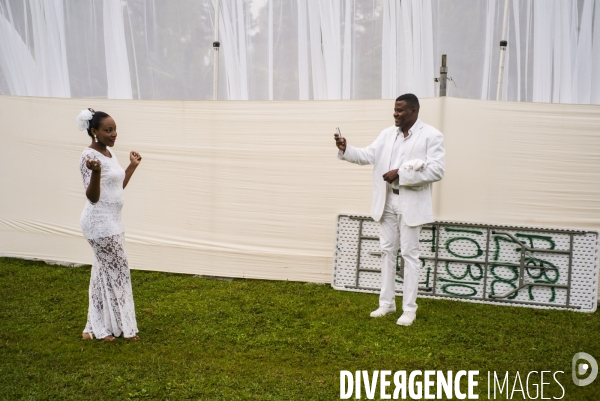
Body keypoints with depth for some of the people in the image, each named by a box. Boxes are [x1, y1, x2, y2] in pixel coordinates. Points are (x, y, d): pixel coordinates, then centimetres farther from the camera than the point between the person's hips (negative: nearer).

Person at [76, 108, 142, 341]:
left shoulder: (109, 152, 10)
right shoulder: (89, 156, -18)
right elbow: (92, 197, -24)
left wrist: (133, 166, 21)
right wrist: (95, 172, -40)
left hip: (111, 221, 10)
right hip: (99, 223, -10)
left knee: (104, 272, 14)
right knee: (118, 271, -1)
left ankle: (98, 328, 24)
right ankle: (123, 327, 12)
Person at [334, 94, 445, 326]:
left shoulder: (431, 136, -9)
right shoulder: (387, 134, 9)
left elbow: (437, 170, -17)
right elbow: (368, 156, 2)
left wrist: (401, 174, -21)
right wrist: (345, 149, -16)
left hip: (411, 203, -6)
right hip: (387, 201, 6)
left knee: (409, 254, 1)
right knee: (387, 251, 12)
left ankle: (409, 309, 10)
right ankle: (387, 303, 23)